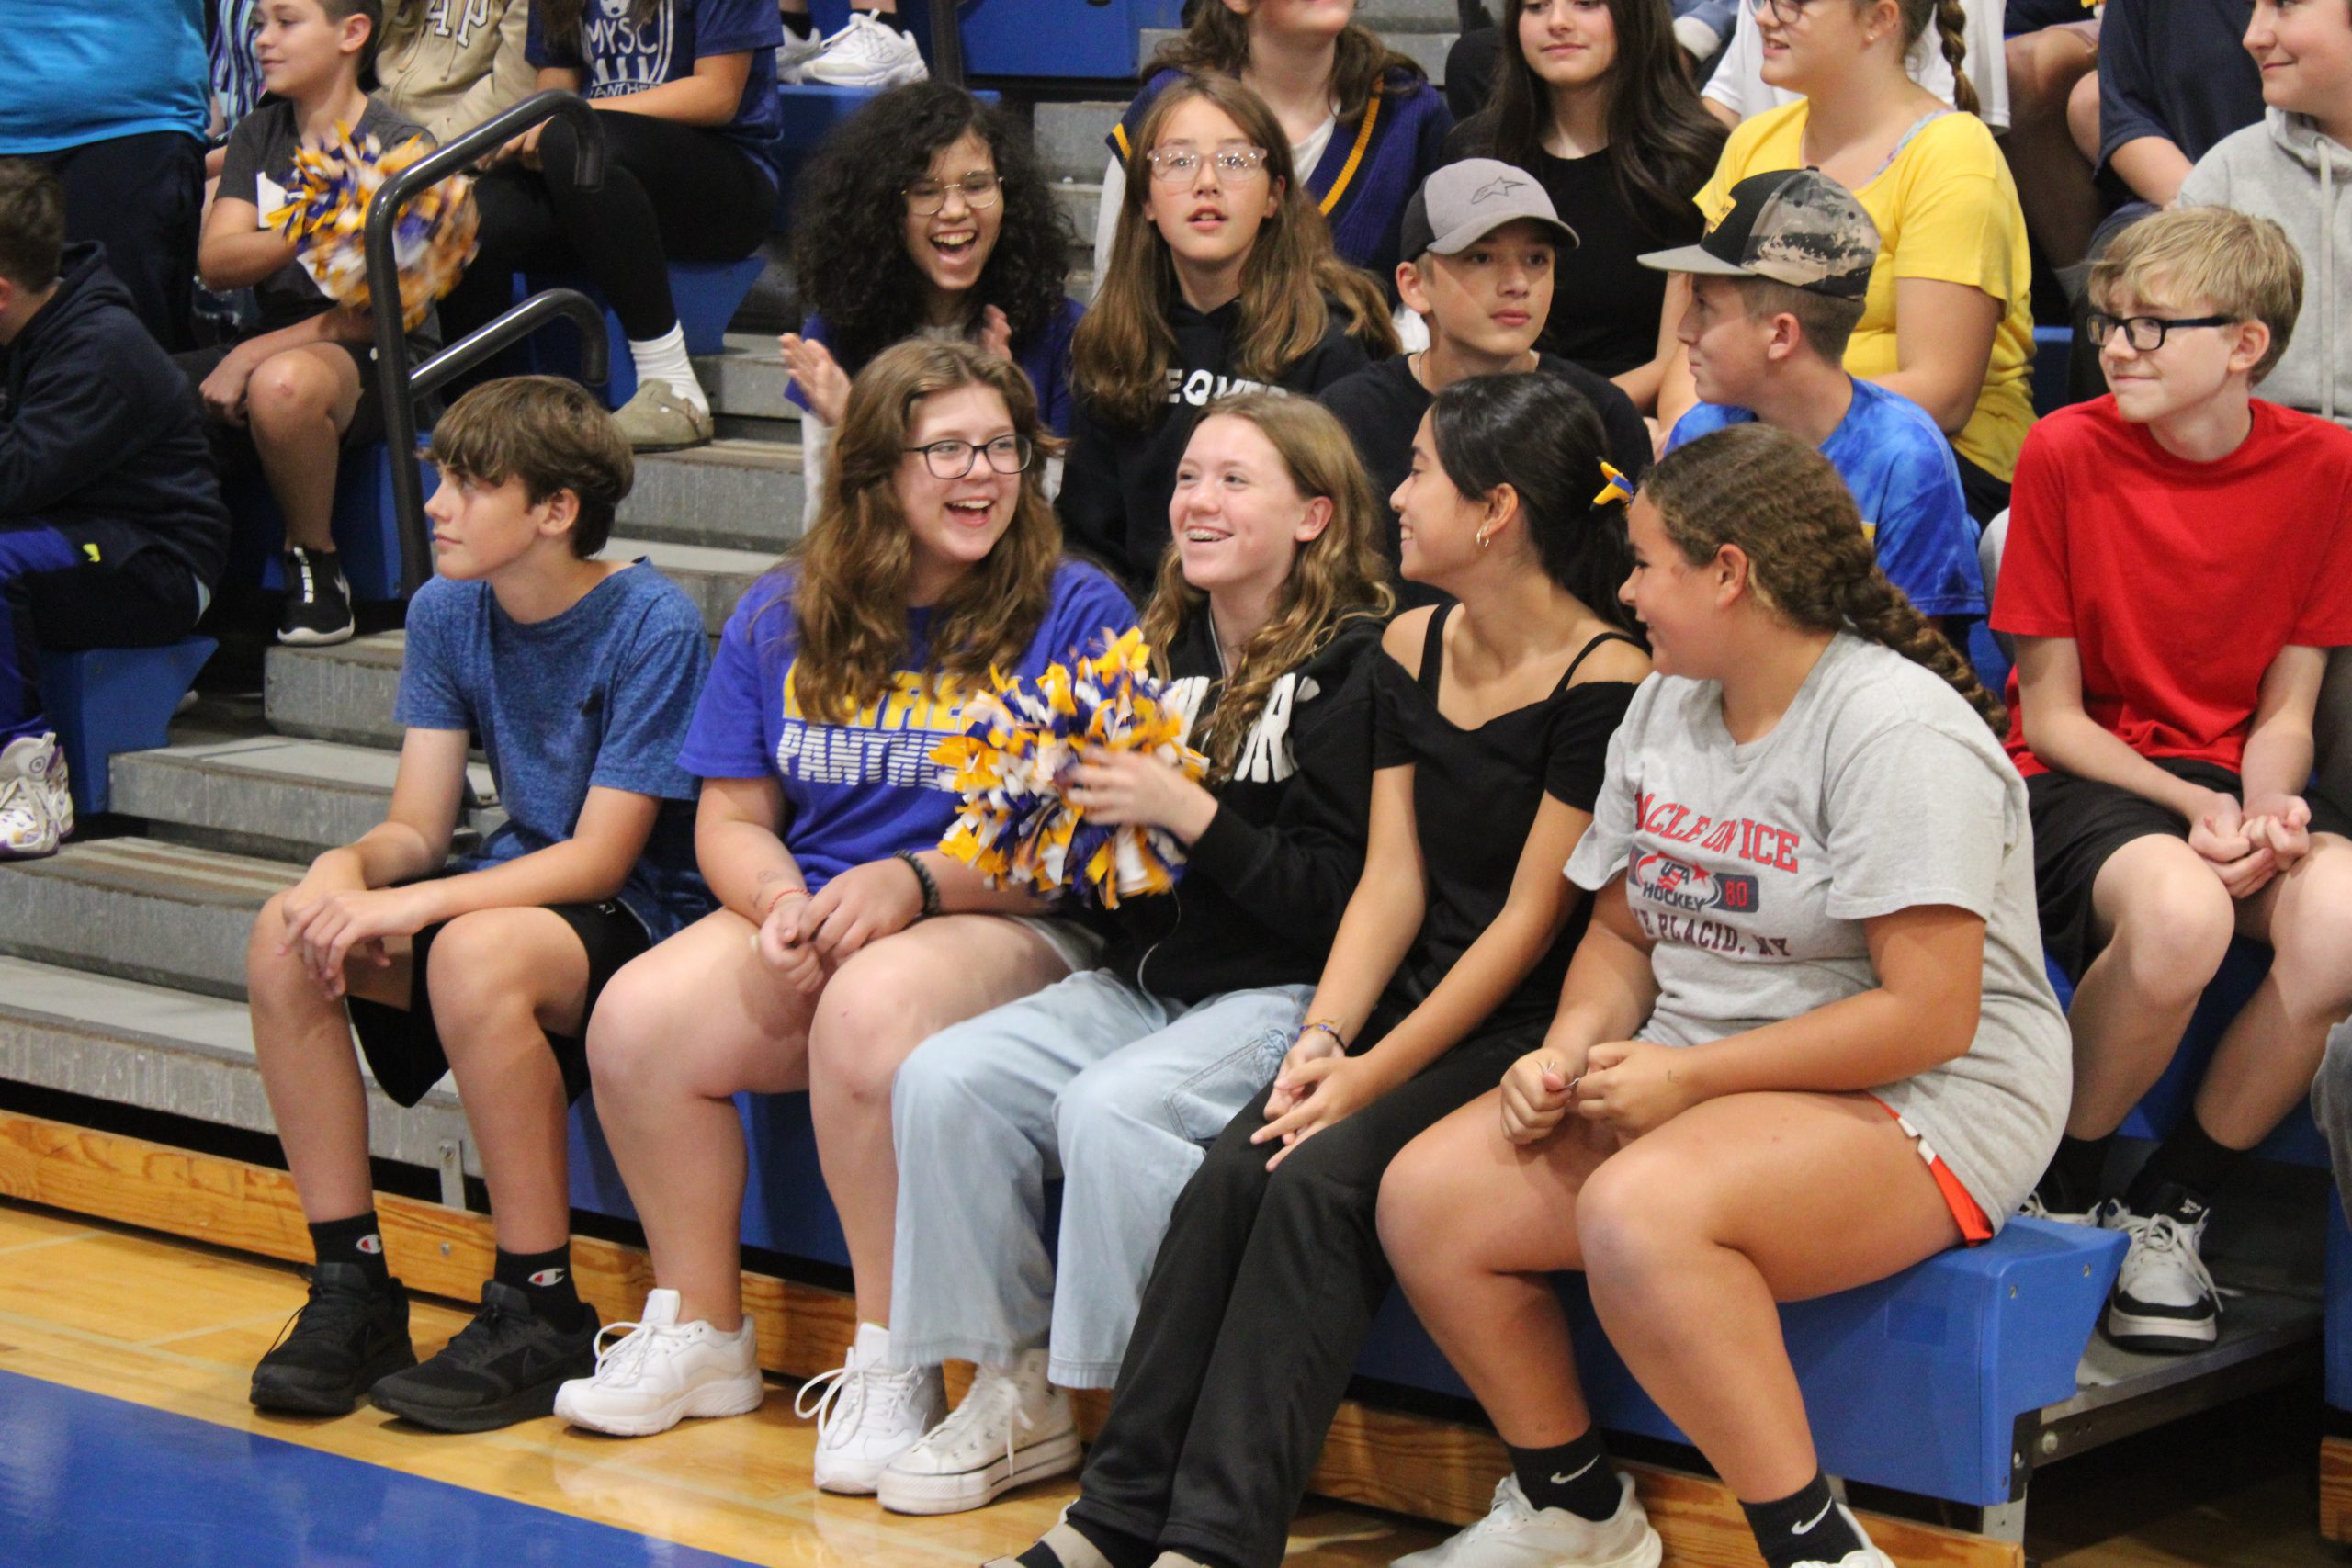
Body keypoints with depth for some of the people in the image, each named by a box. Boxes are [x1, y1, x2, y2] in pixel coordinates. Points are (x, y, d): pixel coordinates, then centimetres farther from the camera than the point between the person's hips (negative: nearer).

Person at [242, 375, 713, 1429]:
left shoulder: (653, 626, -16)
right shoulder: (446, 613, 5)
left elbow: (600, 859, -19)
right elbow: (418, 825, 3)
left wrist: (404, 904, -28)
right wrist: (350, 867, -21)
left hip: (641, 920, -7)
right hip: (518, 890, 7)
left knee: (478, 952, -37)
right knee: (286, 936, -18)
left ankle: (541, 1315, -23)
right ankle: (350, 1288, -10)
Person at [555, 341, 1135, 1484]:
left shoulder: (1075, 613, 0)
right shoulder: (780, 619, 13)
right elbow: (732, 819, 13)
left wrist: (913, 883, -19)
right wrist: (780, 903, -10)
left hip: (1004, 925, -5)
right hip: (802, 918, 5)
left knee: (869, 1012, -37)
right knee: (636, 1020, -22)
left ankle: (890, 1366, -23)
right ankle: (699, 1334, -1)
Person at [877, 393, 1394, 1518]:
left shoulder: (1353, 667, -9)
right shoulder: (1167, 649, 14)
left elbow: (1341, 899, -16)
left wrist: (1190, 814, -21)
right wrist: (1069, 812, 2)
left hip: (1286, 995, -8)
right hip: (1143, 983, 8)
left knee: (1110, 1108, -32)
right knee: (943, 1082, -12)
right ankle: (1015, 1393, -3)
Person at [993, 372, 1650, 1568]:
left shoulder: (1603, 680, -14)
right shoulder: (1411, 650, 10)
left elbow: (1531, 922, -15)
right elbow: (1393, 877, 6)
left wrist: (1371, 1076, -17)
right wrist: (1321, 1042, -9)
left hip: (1531, 1029, -6)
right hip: (1418, 999, 7)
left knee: (1321, 1180, -27)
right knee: (1232, 1172, -17)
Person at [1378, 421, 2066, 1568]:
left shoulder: (1897, 729, -15)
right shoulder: (1665, 708, 13)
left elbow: (1929, 1016, -21)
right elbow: (1622, 928, 19)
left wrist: (1687, 1076, -19)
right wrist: (1571, 1050, -4)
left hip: (1920, 1104, -9)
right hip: (1698, 1080, 9)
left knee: (1638, 1211, -36)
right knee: (1426, 1197, -9)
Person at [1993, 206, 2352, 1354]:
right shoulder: (2069, 452, -6)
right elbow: (2050, 712, -4)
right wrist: (2196, 809, -18)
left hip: (2228, 776, 3)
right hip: (2081, 779, -3)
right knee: (2179, 911, -38)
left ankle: (2168, 1210, -9)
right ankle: (2066, 1193, -9)